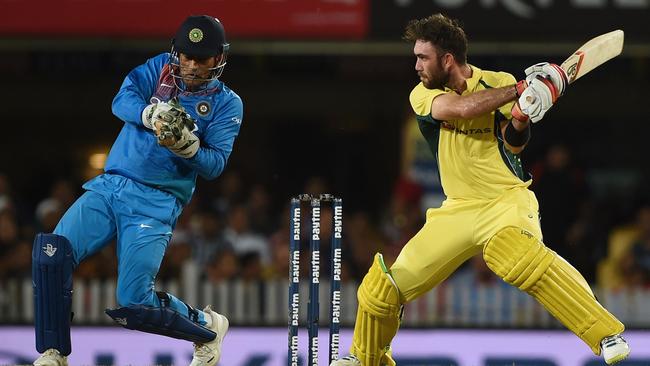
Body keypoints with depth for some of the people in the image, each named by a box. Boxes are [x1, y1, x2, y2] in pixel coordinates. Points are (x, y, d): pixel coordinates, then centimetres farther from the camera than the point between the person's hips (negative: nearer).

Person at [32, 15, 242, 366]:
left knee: (133, 304, -15)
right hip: (108, 188, 3)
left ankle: (207, 327, 15)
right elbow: (122, 101, -5)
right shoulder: (161, 68, 10)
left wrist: (187, 146, -26)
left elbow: (215, 165, -6)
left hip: (155, 203, -3)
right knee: (51, 254, -20)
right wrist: (151, 113, -26)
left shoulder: (227, 104, 3)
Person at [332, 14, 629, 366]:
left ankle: (606, 334, -39)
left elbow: (514, 143, -14)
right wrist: (519, 90, -24)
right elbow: (460, 108, -22)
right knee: (383, 287, 1)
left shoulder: (498, 83, -3)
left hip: (507, 200, -4)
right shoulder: (423, 95, -1)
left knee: (515, 254, -38)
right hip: (458, 211, 4)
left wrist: (522, 117, -34)